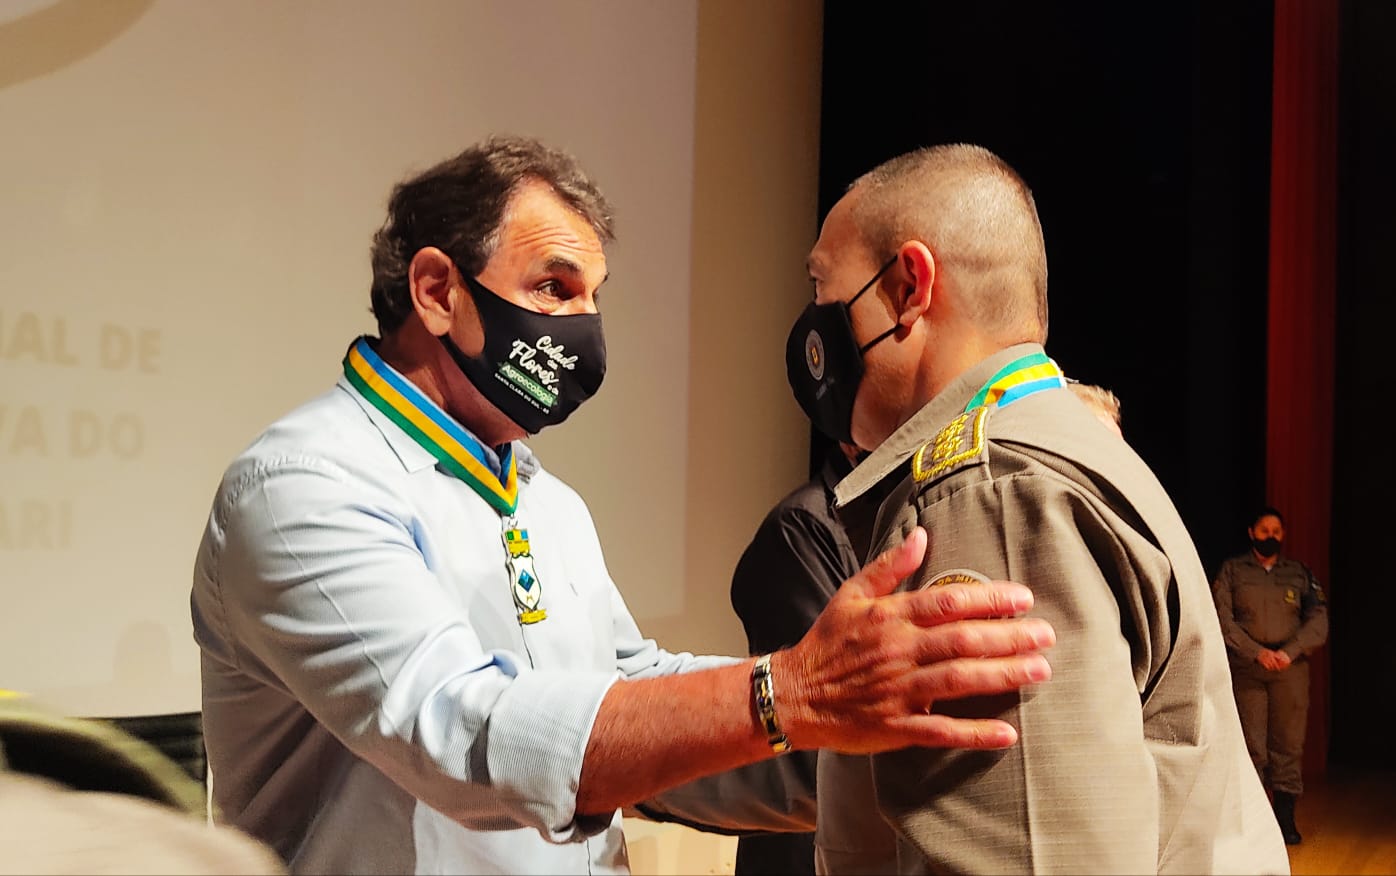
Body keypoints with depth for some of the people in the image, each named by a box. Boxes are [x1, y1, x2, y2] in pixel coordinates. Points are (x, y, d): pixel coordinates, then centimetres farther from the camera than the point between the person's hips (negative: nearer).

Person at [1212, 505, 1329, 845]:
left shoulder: (1299, 573, 13)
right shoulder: (1232, 569, 8)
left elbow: (1318, 619, 4)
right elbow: (1223, 620, 0)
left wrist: (1288, 652, -11)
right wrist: (1257, 652, -12)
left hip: (1291, 668, 1)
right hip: (1246, 668, -1)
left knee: (1289, 744, 0)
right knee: (1252, 746, -4)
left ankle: (1286, 818, 5)